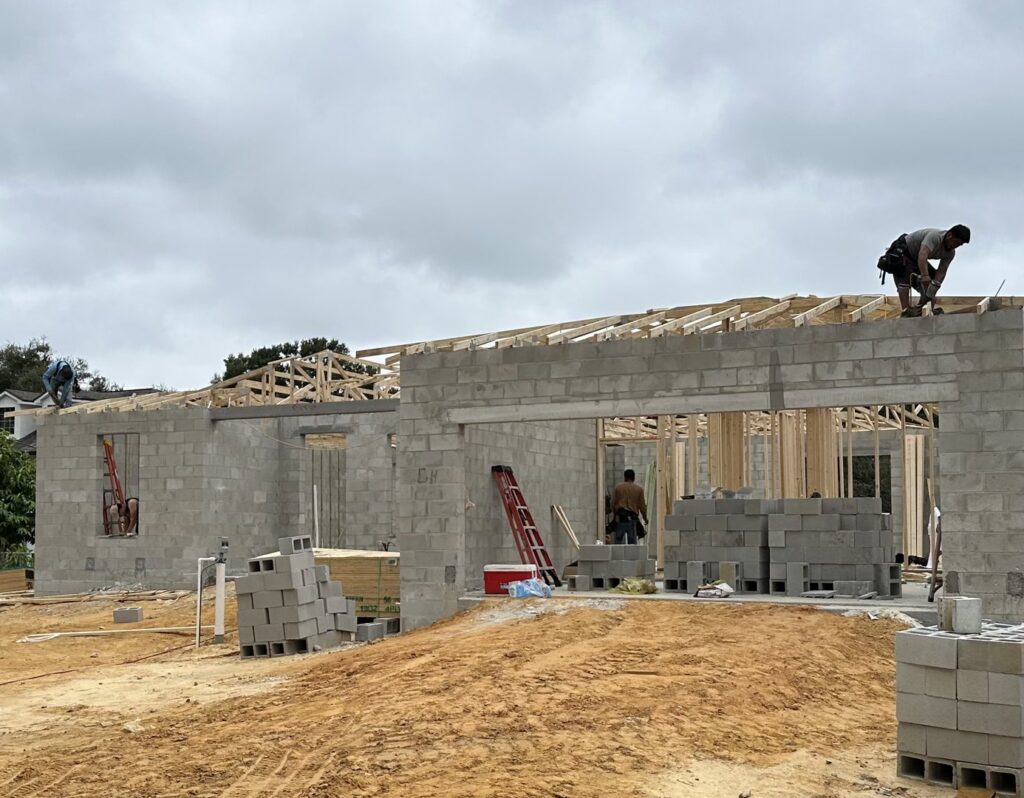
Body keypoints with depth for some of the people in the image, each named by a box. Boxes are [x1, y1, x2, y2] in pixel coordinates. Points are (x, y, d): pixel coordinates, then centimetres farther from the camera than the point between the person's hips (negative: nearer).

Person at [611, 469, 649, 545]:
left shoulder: (618, 487, 5)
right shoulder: (639, 489, 3)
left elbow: (613, 503, 6)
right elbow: (642, 505, 5)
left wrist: (615, 514, 21)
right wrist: (645, 518, 19)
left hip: (620, 516, 0)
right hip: (632, 517, 0)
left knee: (618, 538, 2)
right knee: (632, 541, 2)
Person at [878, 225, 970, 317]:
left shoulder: (951, 252, -10)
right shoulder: (935, 236, -35)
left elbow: (941, 272, -15)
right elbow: (922, 256, -49)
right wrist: (925, 277, -61)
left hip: (914, 257, 8)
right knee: (905, 278, -27)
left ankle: (919, 307, -1)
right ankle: (906, 311, -34)